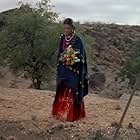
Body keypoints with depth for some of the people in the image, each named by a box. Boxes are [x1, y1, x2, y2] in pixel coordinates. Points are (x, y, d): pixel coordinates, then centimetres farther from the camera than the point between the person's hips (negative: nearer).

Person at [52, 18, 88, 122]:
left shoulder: (77, 40, -9)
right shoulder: (62, 38, 8)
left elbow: (80, 56, -10)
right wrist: (61, 58, -3)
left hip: (73, 70, -6)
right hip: (63, 69, 6)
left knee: (71, 92, -7)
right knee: (62, 91, 8)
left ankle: (72, 115, 1)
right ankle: (61, 113, 18)